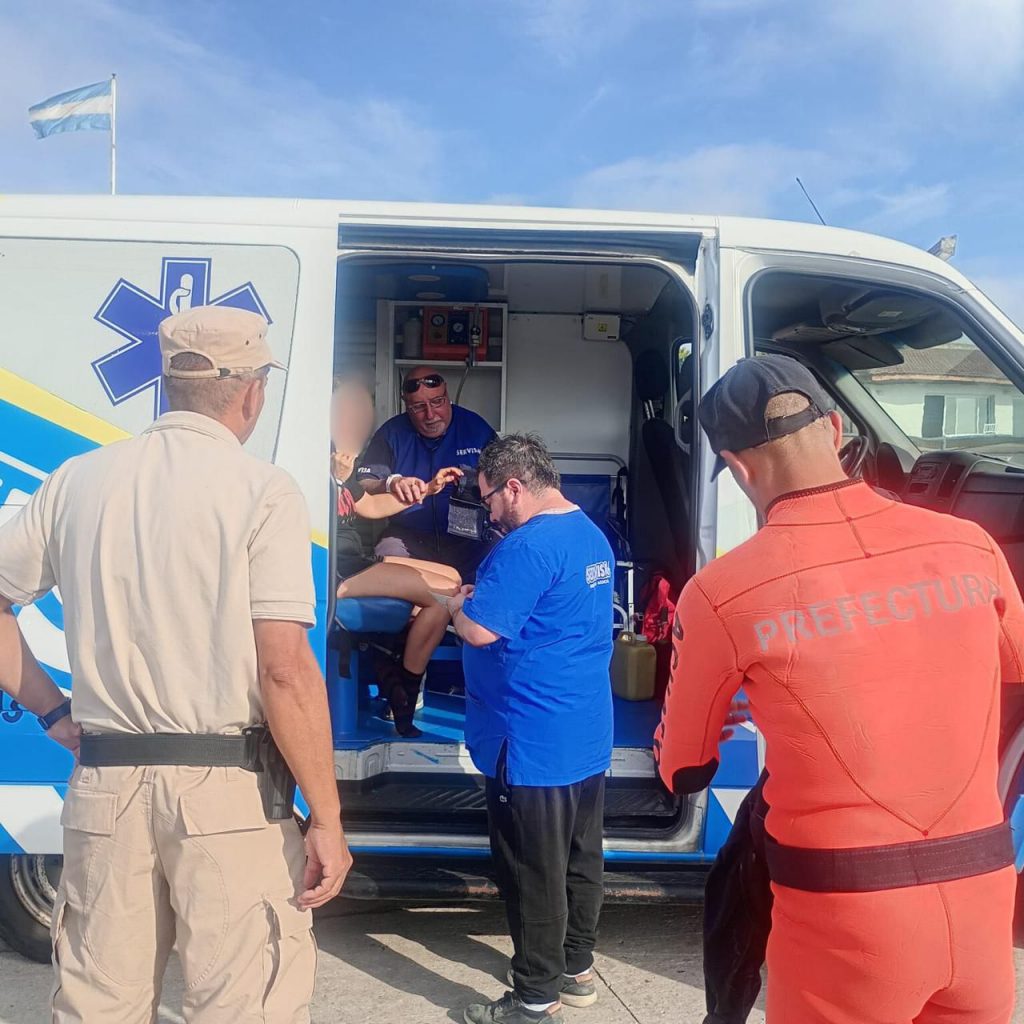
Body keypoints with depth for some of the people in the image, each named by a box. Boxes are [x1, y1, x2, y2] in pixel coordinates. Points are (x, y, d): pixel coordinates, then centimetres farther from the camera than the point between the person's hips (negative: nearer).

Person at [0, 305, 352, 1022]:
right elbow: (285, 670, -15)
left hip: (104, 783, 5)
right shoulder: (262, 490, -9)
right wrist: (327, 820, -9)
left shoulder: (78, 480, 5)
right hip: (228, 790, -5)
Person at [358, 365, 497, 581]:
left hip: (467, 540, -1)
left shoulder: (476, 428, 5)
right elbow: (362, 487, -2)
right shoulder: (392, 432, 5)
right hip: (407, 538, 1)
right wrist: (391, 484, -24)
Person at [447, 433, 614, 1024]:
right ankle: (577, 969, 35)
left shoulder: (529, 546, -22)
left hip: (534, 747, -10)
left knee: (534, 874, 4)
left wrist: (454, 602, -3)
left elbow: (480, 630, -24)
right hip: (589, 737, 10)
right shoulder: (593, 537, 10)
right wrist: (481, 598, 12)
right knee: (580, 860, 20)